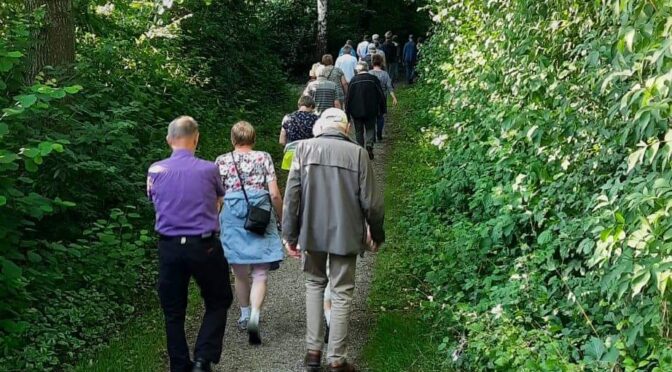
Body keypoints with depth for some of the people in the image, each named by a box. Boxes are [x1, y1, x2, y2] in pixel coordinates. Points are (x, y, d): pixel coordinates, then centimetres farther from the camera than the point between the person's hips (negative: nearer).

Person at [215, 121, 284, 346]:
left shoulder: (222, 161, 3)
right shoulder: (263, 158, 0)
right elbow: (274, 194, -4)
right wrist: (282, 219, 8)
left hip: (233, 221, 2)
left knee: (240, 274, 17)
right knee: (260, 274, -1)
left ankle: (245, 315, 31)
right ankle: (255, 315, -22)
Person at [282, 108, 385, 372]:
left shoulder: (304, 148, -4)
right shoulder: (357, 153, -8)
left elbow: (291, 195, -6)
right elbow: (371, 201, -6)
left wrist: (290, 234, 1)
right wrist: (377, 234, 9)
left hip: (312, 232, 2)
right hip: (345, 234, -2)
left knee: (314, 284, 21)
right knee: (341, 293, 9)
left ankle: (313, 350, 19)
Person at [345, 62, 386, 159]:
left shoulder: (353, 81, -3)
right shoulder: (374, 79, -4)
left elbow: (348, 97, -1)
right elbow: (381, 95, -1)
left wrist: (347, 112, 6)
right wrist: (383, 108, 9)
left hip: (356, 112, 0)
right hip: (370, 111, 0)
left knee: (359, 131, 11)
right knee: (370, 129, 10)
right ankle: (369, 144, -15)